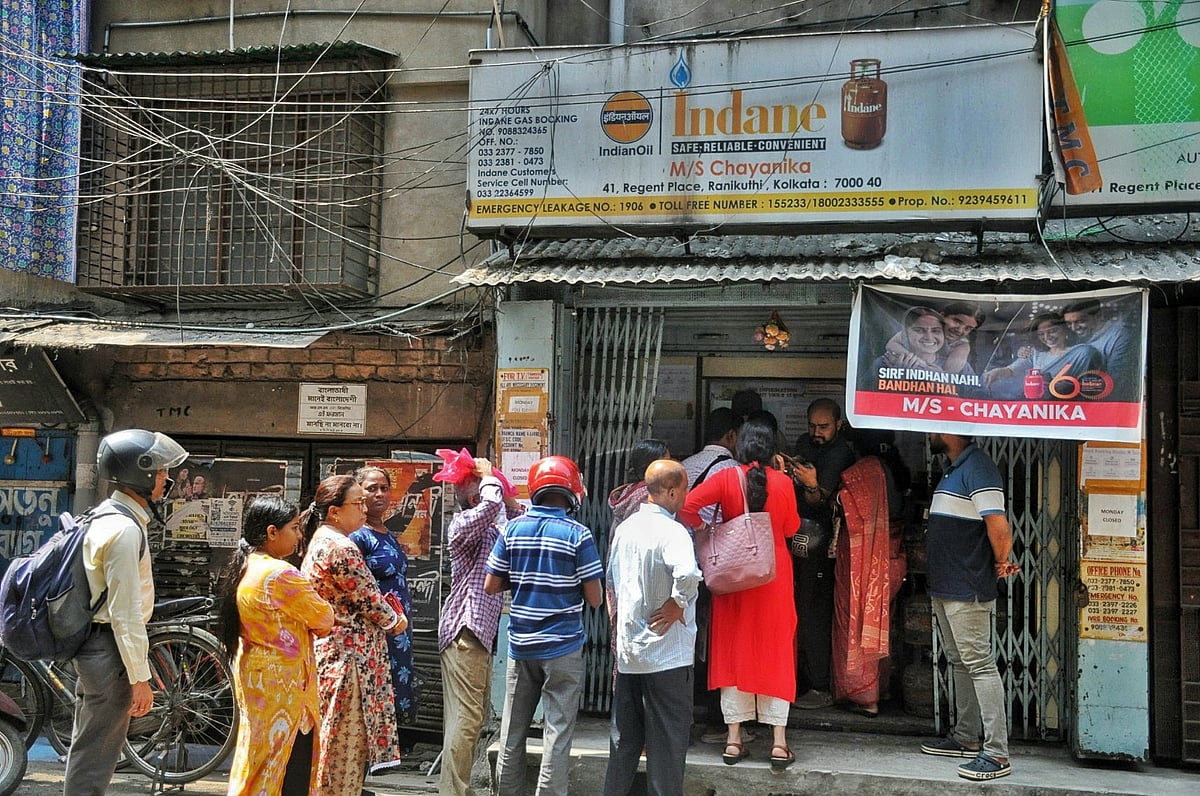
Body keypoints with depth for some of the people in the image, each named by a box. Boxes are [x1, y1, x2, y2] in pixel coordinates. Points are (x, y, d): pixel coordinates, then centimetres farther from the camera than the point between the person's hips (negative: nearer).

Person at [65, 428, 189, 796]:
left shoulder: (108, 516, 12)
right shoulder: (124, 529, -21)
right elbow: (126, 613, -23)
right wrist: (140, 677, -19)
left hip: (93, 644, 10)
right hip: (110, 651, -10)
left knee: (88, 746, 19)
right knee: (96, 753, -2)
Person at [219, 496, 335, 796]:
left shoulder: (244, 568, 7)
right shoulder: (280, 574, -21)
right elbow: (325, 619, -15)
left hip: (252, 678, 9)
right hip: (282, 684, -9)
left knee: (258, 758, 17)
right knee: (291, 772, 0)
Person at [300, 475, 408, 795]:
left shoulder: (319, 542, 13)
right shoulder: (341, 548, -19)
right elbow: (368, 600, -16)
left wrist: (388, 610, 5)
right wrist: (394, 621, 2)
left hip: (328, 650, 10)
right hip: (351, 655, -10)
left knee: (332, 742, 16)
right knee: (347, 744, -1)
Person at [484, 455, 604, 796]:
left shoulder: (512, 530, -1)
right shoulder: (578, 535, -10)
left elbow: (490, 586, 2)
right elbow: (595, 599, -8)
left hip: (521, 645, 4)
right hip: (562, 647, -4)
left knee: (512, 730, 13)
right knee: (557, 732, 2)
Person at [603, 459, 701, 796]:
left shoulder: (626, 527, 6)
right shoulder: (672, 531, -18)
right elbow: (687, 573, -37)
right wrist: (678, 603, -20)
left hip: (628, 650, 7)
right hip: (666, 652, -7)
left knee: (624, 734, 17)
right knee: (668, 738, 5)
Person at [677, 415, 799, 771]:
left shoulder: (726, 478, -8)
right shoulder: (783, 482, -7)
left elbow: (687, 505, -19)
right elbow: (791, 527, 5)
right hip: (774, 575, 0)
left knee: (733, 650, 9)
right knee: (775, 651, 8)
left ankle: (733, 739, 11)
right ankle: (779, 742, 9)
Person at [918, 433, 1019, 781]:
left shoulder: (977, 468, -17)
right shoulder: (954, 469, 17)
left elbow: (998, 524, -26)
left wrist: (1002, 562, -11)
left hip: (967, 591, -11)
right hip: (945, 586, 11)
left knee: (980, 664, -9)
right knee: (960, 663, 17)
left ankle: (997, 754, -6)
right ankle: (965, 738, 28)